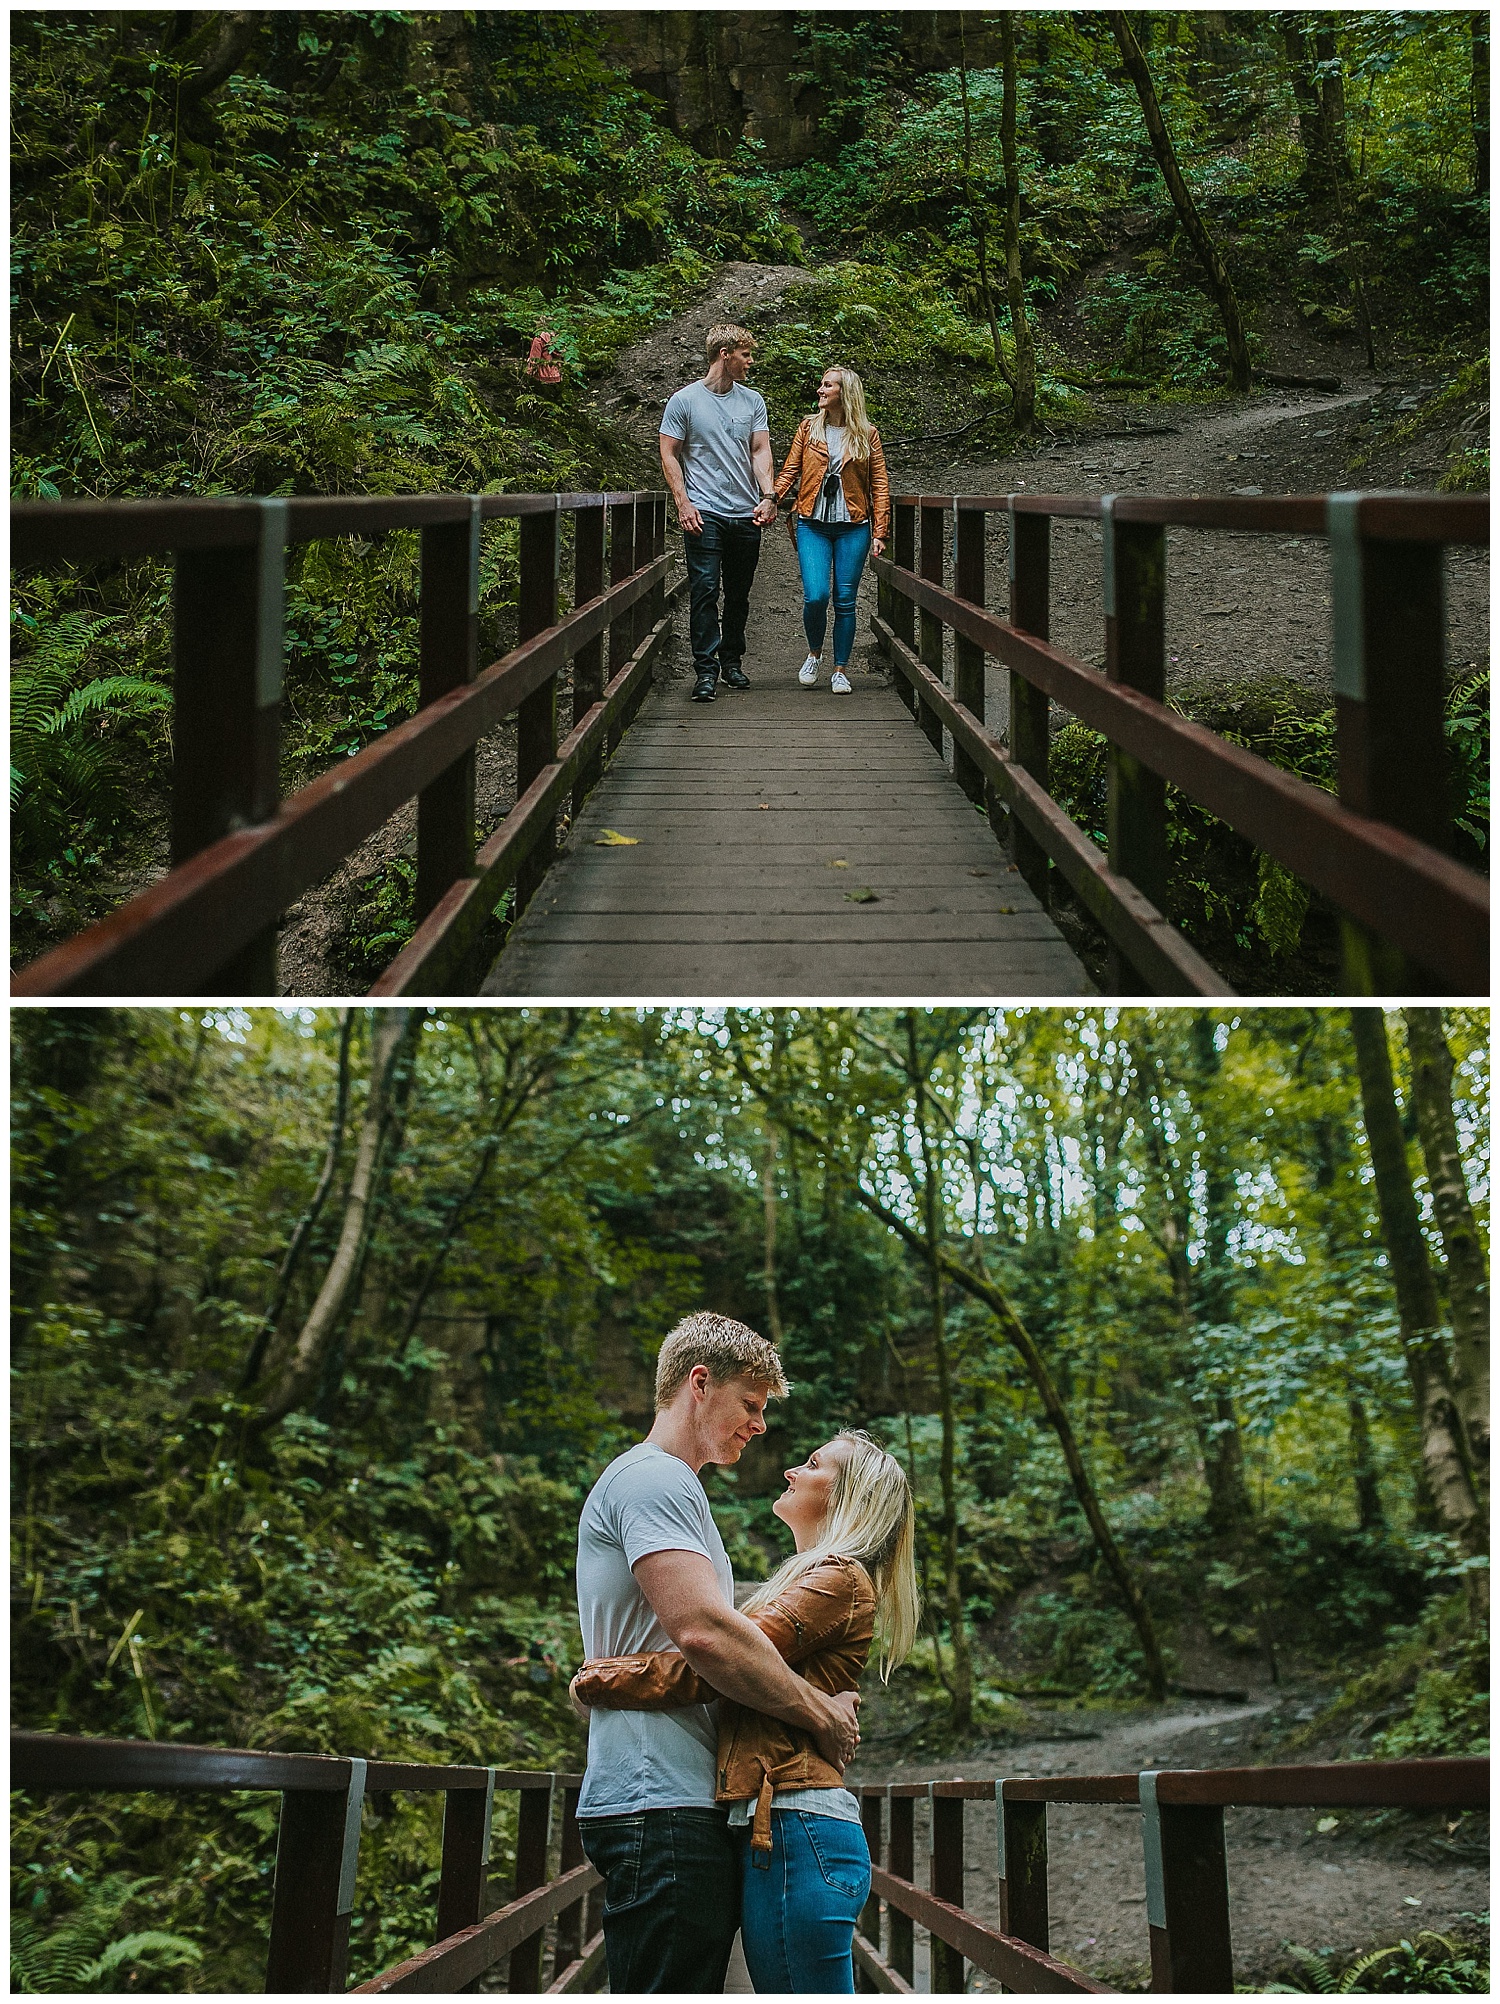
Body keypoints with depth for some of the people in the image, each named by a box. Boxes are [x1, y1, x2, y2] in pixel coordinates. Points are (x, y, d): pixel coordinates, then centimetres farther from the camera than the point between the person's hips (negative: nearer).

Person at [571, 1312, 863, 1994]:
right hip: (662, 1804, -11)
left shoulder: (668, 1485, 27)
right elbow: (704, 1631, -21)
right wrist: (821, 1716, -10)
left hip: (683, 1806, 11)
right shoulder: (654, 1479, -8)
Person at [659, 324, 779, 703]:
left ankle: (732, 660, 24)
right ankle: (706, 669, -7)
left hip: (747, 514, 4)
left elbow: (761, 450, 6)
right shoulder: (684, 400, 0)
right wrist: (683, 503, -11)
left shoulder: (752, 401, 12)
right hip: (704, 513, -4)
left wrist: (768, 496, -9)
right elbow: (669, 455, 0)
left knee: (739, 594, 10)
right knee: (704, 591, -9)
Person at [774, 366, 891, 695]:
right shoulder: (809, 428, 8)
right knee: (815, 596, -13)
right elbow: (789, 472, 7)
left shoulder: (867, 435, 6)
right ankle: (814, 653, 13)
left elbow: (879, 486, 5)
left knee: (844, 601, 1)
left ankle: (840, 670, 13)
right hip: (812, 524, 0)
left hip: (853, 528, 0)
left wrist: (879, 532, -2)